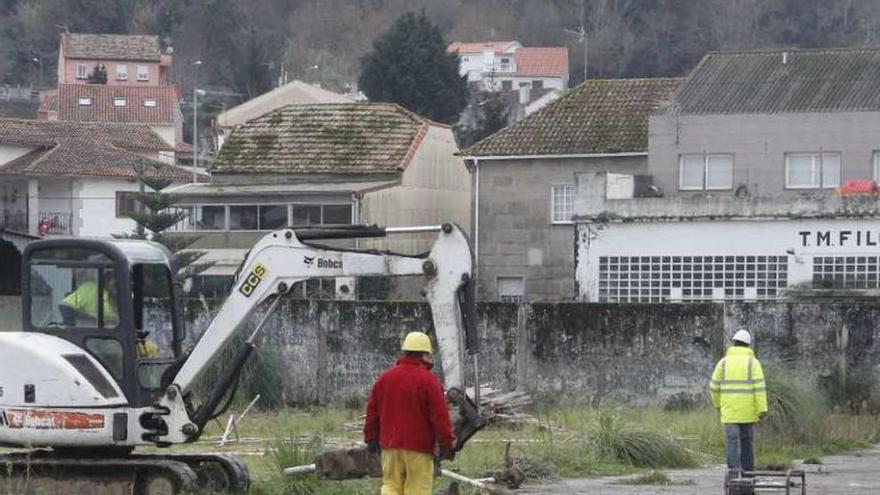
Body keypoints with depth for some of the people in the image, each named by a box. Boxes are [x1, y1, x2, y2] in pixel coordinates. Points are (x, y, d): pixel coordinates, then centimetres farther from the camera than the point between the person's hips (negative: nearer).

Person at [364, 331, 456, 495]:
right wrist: (447, 442, -4)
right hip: (419, 448, -4)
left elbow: (372, 411, 14)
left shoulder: (385, 378, 9)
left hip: (390, 445, 5)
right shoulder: (428, 380, -9)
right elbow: (440, 415, -11)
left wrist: (371, 439, 22)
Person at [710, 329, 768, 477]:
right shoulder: (752, 362, -2)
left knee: (732, 440, -6)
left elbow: (714, 386, 4)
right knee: (747, 440, 15)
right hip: (748, 409, 0)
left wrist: (718, 404, 21)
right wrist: (762, 409, -11)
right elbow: (759, 387, -11)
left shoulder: (724, 362, 2)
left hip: (729, 409, 0)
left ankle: (734, 469, -23)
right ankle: (747, 471, 21)